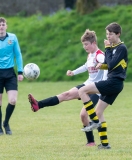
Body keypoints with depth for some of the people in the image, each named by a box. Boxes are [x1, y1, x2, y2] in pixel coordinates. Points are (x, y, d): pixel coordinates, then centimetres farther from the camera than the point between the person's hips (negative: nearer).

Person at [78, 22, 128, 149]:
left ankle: (95, 121, -12)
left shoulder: (122, 48, -11)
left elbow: (111, 65, -19)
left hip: (114, 82, -10)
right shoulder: (113, 47, 16)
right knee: (98, 112, 9)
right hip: (112, 83, 10)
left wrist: (107, 49, -12)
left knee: (82, 91, -16)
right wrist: (102, 65, -3)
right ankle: (104, 143, 12)